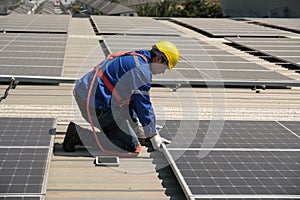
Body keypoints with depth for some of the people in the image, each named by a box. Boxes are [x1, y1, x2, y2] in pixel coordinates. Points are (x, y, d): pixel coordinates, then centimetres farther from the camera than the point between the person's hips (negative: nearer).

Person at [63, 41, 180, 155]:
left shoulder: (131, 58, 17)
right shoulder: (141, 69, -16)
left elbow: (133, 96, 25)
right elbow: (144, 104, -13)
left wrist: (136, 126, 32)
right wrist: (152, 136, -4)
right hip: (96, 104, -11)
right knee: (131, 145, -6)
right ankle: (79, 135, -10)